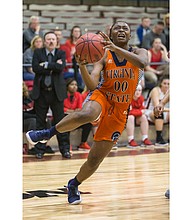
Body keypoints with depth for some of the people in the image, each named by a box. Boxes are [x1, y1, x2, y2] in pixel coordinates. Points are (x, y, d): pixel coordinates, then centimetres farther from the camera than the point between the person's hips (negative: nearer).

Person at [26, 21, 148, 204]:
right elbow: (92, 85, -14)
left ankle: (74, 185, 30)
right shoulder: (104, 56, -3)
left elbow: (141, 63, -27)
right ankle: (47, 133, -21)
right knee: (86, 115, -42)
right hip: (101, 96, -1)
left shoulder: (139, 52, 0)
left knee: (95, 159, 2)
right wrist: (82, 66, -32)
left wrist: (115, 48, -37)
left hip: (119, 110, 2)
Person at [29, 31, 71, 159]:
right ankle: (40, 150, 12)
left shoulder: (61, 53, 5)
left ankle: (65, 149, 7)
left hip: (57, 92, 0)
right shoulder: (38, 53, 6)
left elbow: (61, 67, -14)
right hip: (41, 92, 1)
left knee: (60, 121, 1)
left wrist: (46, 65, -12)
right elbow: (35, 68, -11)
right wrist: (53, 66, -12)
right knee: (40, 122, 5)